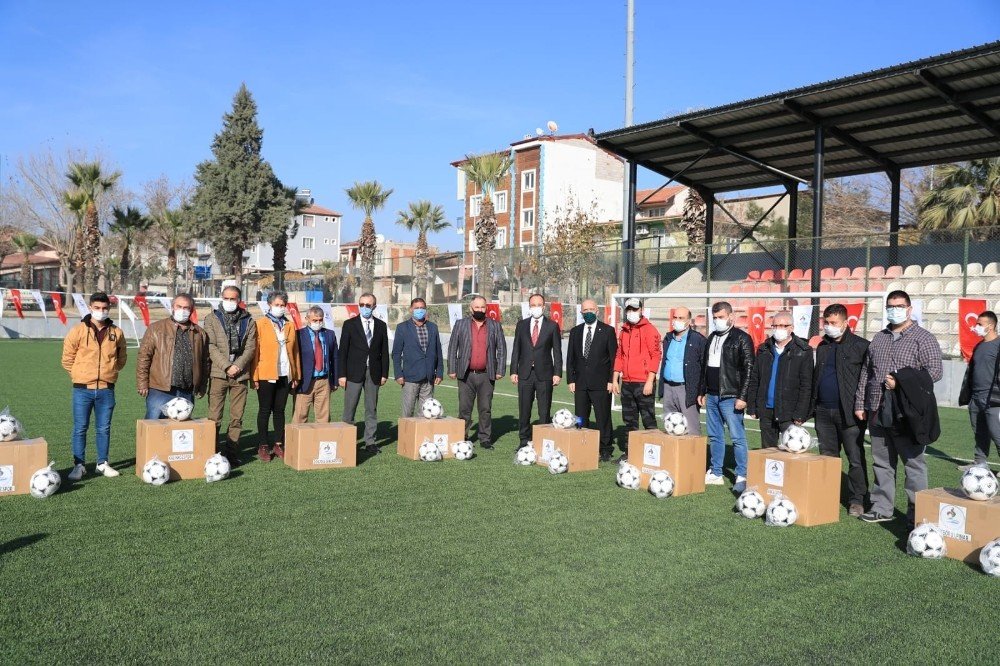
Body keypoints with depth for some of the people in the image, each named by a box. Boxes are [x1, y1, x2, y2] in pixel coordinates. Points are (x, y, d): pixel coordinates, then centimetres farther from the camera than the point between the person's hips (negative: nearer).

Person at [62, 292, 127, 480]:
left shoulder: (116, 332, 4)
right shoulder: (78, 331, -3)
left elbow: (121, 358, 17)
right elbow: (67, 359, 4)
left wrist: (109, 372, 9)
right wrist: (80, 375, 3)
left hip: (106, 390, 2)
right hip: (83, 390, -2)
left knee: (104, 428, 10)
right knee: (80, 428, 3)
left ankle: (103, 463, 20)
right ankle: (79, 465, 12)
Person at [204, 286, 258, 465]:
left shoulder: (248, 321, 11)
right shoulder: (212, 319, 6)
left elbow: (250, 348, 4)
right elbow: (211, 347, -3)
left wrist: (238, 366, -11)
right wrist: (227, 366, -12)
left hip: (240, 375, 2)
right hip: (218, 373, -2)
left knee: (237, 417, 5)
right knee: (214, 417, -3)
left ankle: (232, 454, 12)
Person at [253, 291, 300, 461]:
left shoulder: (290, 325, 11)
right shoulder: (260, 324, -1)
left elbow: (295, 351, 11)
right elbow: (255, 351, -5)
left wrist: (296, 375, 6)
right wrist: (255, 376, -10)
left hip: (285, 375, 4)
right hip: (266, 375, -3)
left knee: (279, 410, 10)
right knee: (265, 410, 4)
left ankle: (279, 445, 17)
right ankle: (263, 446, 11)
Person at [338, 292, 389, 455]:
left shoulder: (381, 325, 7)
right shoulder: (350, 324, 0)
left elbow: (384, 351, 9)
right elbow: (343, 351, -2)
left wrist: (384, 373, 3)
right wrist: (341, 374, -7)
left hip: (374, 373, 2)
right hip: (354, 373, -2)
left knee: (372, 409, 7)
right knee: (349, 409, 0)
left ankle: (370, 442, 14)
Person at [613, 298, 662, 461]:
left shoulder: (649, 329, -5)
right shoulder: (624, 331, 15)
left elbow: (656, 355, -9)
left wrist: (650, 381, -14)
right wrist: (615, 379, 13)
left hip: (643, 383, -6)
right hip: (626, 383, 7)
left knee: (648, 420, -3)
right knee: (629, 420, 12)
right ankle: (628, 451, 19)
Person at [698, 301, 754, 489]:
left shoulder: (742, 338, -7)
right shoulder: (711, 338, 15)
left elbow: (748, 369, -12)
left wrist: (742, 397, -16)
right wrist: (702, 392, 19)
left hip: (730, 397, -7)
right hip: (712, 396, 7)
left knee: (737, 437, -4)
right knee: (714, 436, 12)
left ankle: (741, 476, 2)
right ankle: (715, 473, 20)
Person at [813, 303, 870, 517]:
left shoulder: (860, 346, -4)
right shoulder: (823, 347, 15)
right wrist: (813, 404, 14)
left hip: (849, 411, -6)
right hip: (824, 411, 6)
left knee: (855, 458, 1)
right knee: (827, 457, 12)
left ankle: (857, 500, 9)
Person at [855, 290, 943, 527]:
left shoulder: (923, 338, -1)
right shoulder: (878, 339, 16)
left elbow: (935, 371, -9)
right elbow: (865, 373, 18)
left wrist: (901, 383, -16)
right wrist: (860, 403, 14)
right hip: (878, 412, 6)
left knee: (913, 463, -1)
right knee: (882, 462, 11)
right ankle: (882, 508, 21)